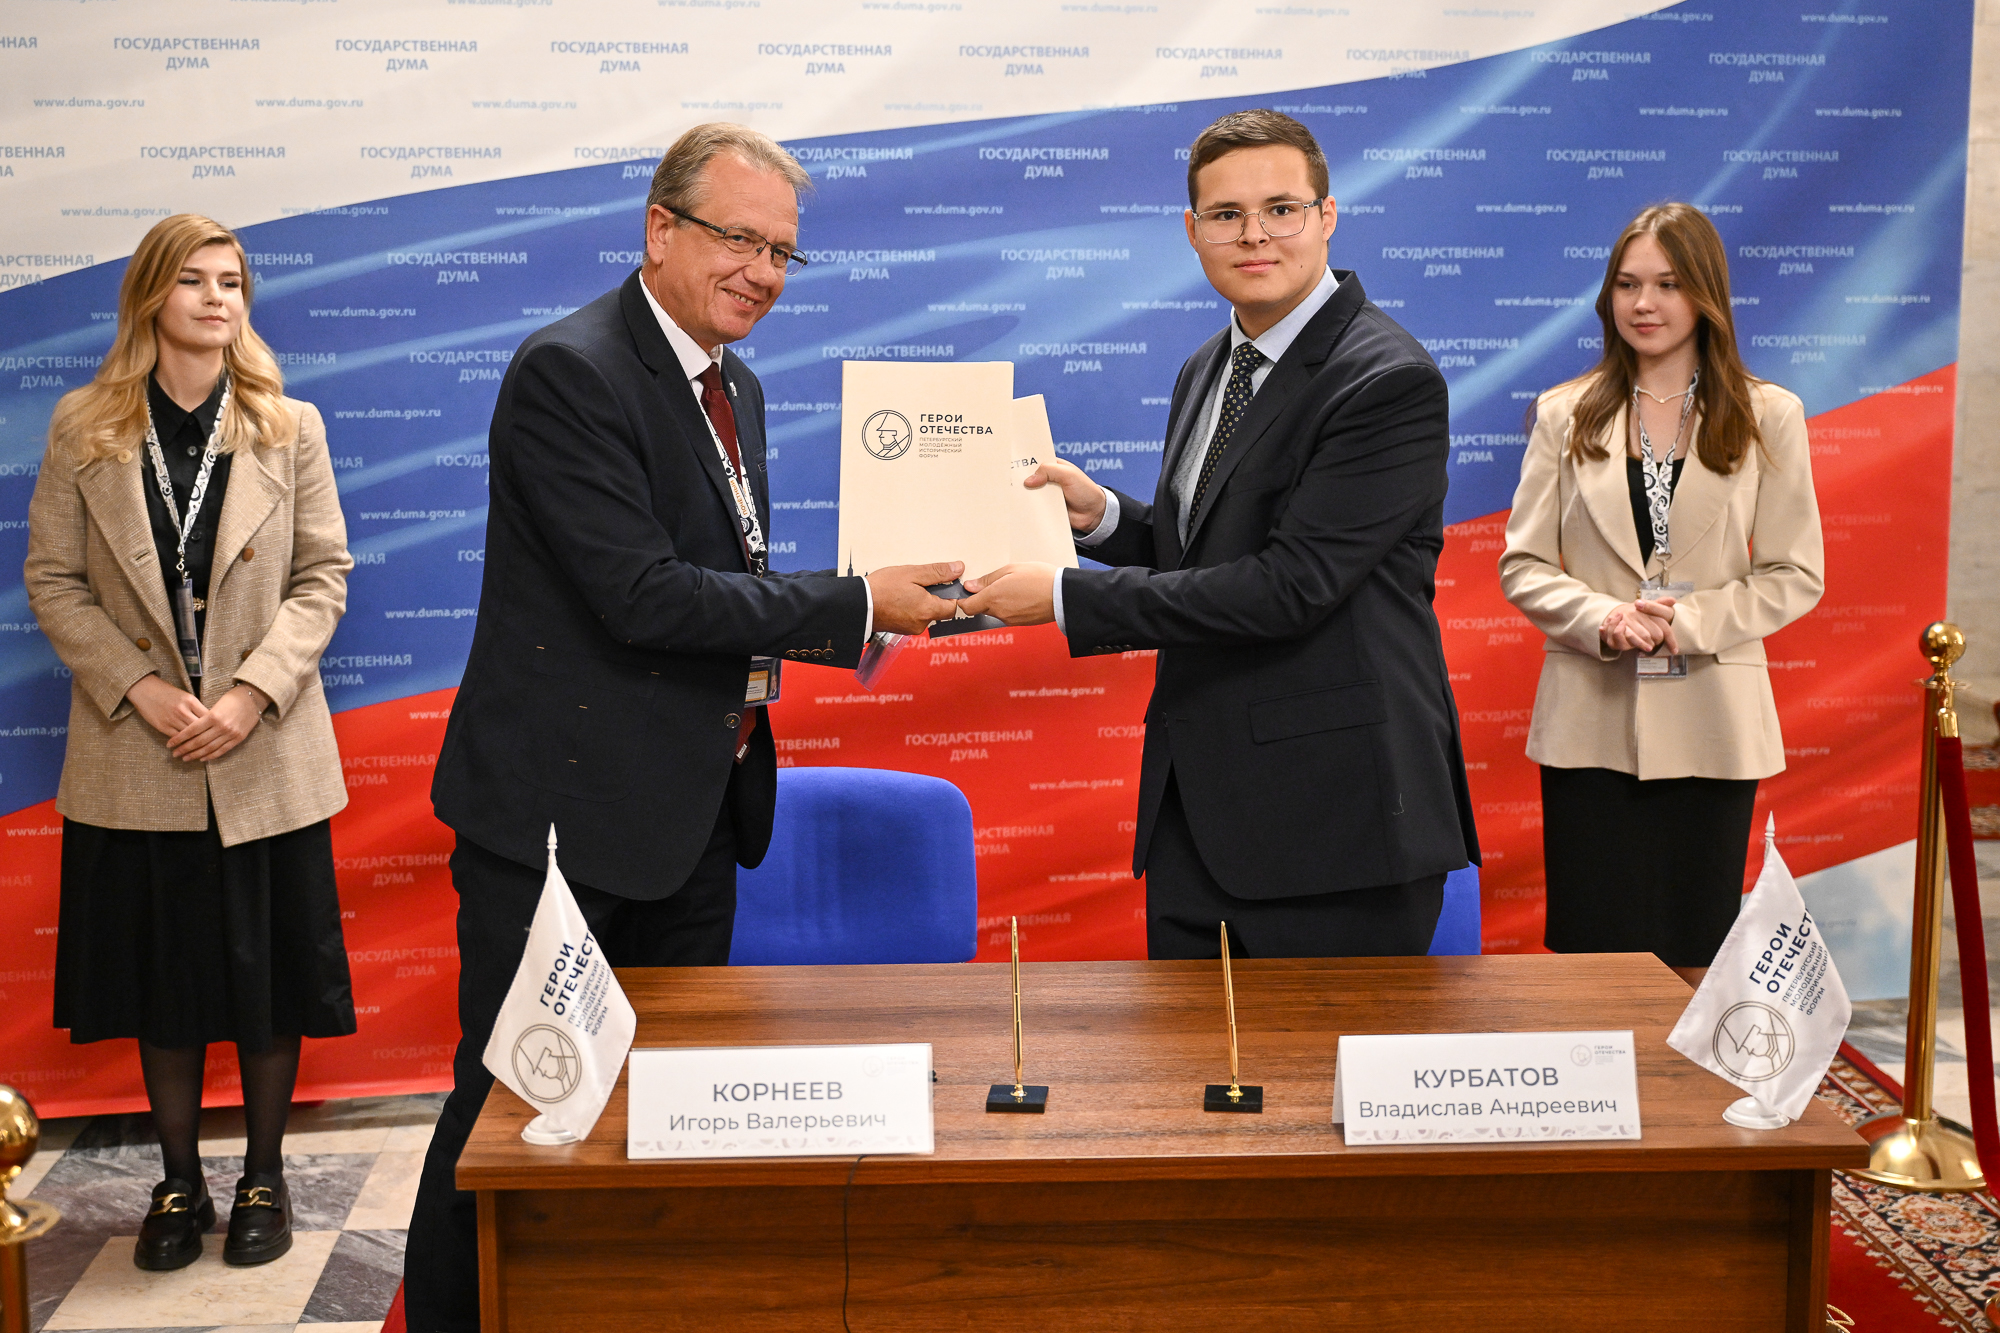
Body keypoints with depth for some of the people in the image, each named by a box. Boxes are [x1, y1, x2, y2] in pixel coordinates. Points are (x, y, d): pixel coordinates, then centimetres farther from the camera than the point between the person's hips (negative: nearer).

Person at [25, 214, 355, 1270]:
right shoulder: (82, 430, 1)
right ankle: (179, 1183, 24)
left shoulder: (291, 428, 2)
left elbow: (324, 576, 0)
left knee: (268, 977, 7)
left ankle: (264, 1177, 23)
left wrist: (253, 690, -13)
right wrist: (143, 691, -12)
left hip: (265, 755, 0)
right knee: (160, 979, 9)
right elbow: (53, 582, 1)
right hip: (137, 758, 0)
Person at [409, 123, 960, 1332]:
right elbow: (644, 593, -24)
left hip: (692, 812, 9)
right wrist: (858, 607, -20)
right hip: (565, 811, -8)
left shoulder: (735, 388, 13)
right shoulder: (570, 371, -16)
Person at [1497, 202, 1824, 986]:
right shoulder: (1566, 415, 6)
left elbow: (1796, 575, 2)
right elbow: (1523, 566, 4)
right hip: (1592, 722, 0)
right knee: (1592, 953, 1)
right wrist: (1602, 618, -15)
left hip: (1709, 724, 0)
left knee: (1694, 964, 7)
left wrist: (1689, 622, -14)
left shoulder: (1768, 418, 4)